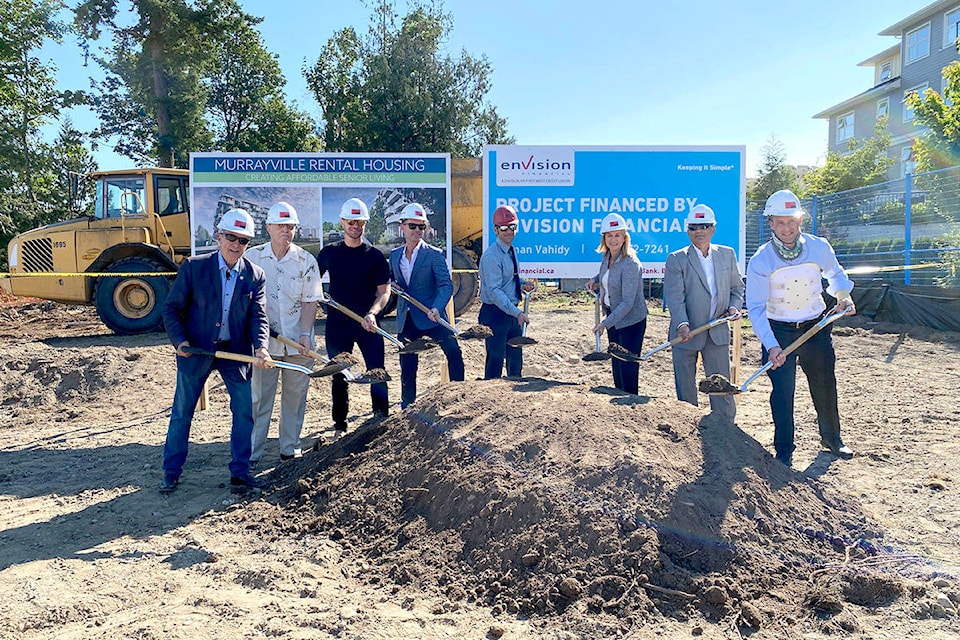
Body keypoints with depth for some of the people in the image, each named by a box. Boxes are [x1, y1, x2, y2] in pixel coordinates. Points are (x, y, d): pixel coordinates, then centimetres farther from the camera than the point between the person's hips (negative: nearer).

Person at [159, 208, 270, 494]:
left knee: (245, 412, 3)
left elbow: (258, 316, -6)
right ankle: (171, 473, 24)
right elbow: (172, 308, -3)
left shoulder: (254, 275, -2)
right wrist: (179, 340, -16)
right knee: (181, 413, 9)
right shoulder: (194, 267, -7)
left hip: (236, 352, 2)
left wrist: (260, 347, -23)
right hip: (196, 350, -1)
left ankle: (240, 471, 18)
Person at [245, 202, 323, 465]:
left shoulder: (306, 261, 2)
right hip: (263, 341, -1)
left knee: (295, 396, 9)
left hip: (298, 342, 1)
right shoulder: (252, 258, 1)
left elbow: (310, 301, 0)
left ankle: (290, 448, 23)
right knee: (259, 398, 4)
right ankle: (252, 452, 13)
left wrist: (305, 334, -11)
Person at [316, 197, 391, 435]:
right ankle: (339, 425, 22)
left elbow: (384, 291, -3)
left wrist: (372, 313, -19)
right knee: (339, 376, 9)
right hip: (337, 323, 2)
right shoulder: (329, 253, 7)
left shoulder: (375, 256, 1)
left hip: (368, 324, -2)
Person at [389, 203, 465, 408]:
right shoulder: (394, 255, 8)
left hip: (431, 317, -3)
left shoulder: (434, 255, -6)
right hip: (406, 320, 4)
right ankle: (407, 408, 24)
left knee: (453, 351, -17)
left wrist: (437, 308, -30)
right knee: (407, 366, 10)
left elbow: (446, 284, -14)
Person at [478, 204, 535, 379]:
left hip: (511, 312, 9)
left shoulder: (511, 252, 10)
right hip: (495, 313, -9)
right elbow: (494, 291, -25)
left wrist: (522, 284, 3)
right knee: (495, 360, -5)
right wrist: (517, 312, -31)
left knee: (516, 359, 18)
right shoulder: (491, 256, -18)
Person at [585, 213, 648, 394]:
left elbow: (627, 302, -26)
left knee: (628, 366, -2)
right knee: (616, 363, 17)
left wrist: (605, 323, -28)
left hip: (631, 320, -8)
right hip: (613, 317, 8)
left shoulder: (630, 264, -25)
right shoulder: (607, 256, 0)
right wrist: (595, 279, 6)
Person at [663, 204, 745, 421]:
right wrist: (682, 325, -28)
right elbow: (674, 297, -14)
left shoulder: (727, 254, 8)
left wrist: (734, 306, -4)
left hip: (718, 333, 2)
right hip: (686, 334, -2)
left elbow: (737, 288, 16)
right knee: (685, 389, 8)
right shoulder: (676, 260, -5)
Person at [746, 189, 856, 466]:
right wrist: (771, 345, -31)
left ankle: (831, 438, 38)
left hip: (816, 328, 3)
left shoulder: (820, 248, -9)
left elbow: (835, 274, 15)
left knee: (825, 386, 14)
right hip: (779, 331, -3)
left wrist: (842, 294, -4)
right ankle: (784, 452, 9)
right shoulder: (760, 261, -18)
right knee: (782, 392, -5)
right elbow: (756, 308, -20)